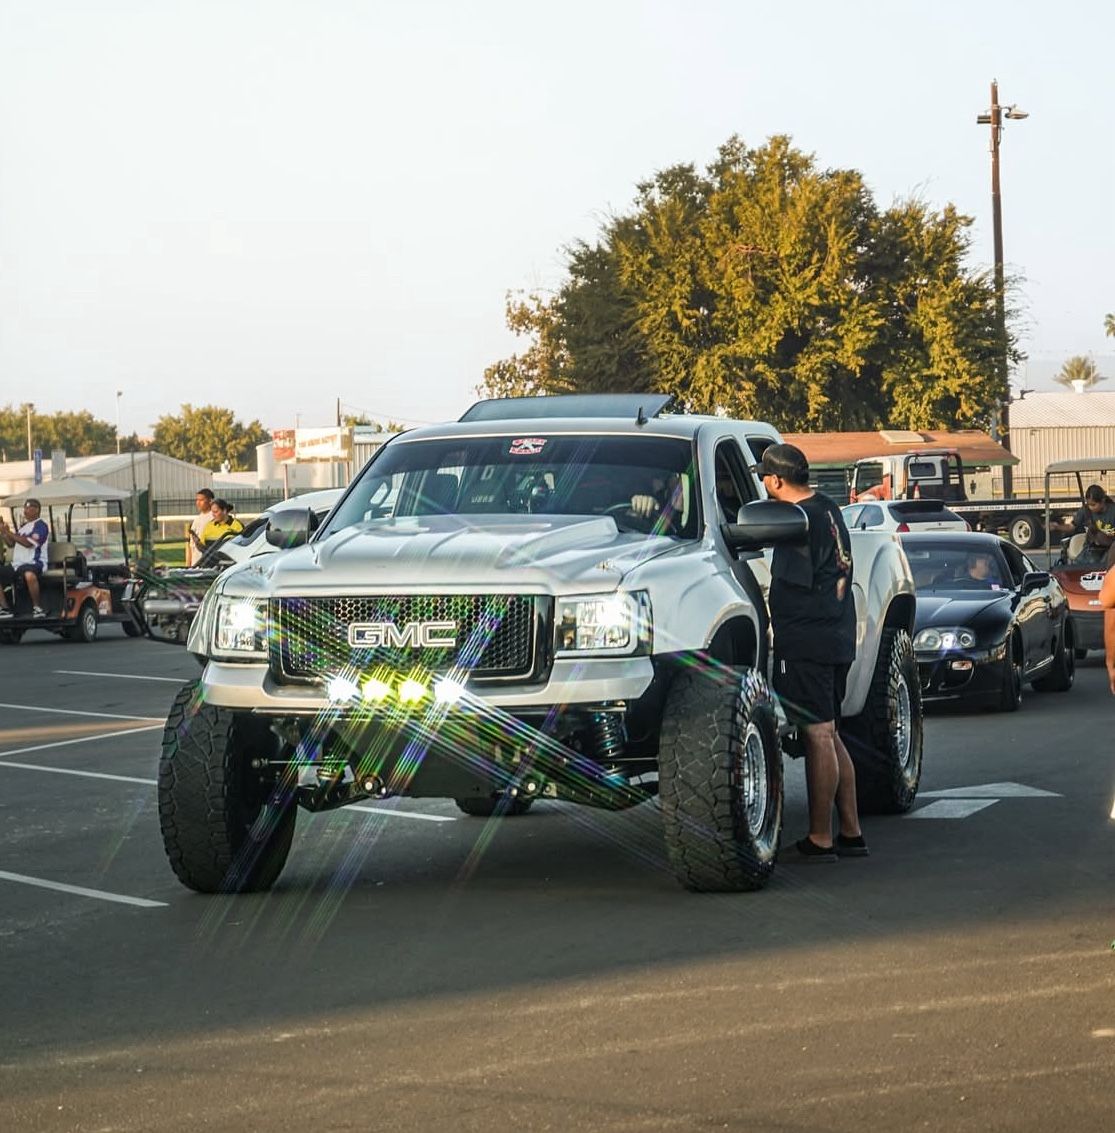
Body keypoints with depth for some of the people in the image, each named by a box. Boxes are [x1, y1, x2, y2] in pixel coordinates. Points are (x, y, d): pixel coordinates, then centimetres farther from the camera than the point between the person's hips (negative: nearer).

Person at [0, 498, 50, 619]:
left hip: (33, 562, -9)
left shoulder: (40, 525, -6)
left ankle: (37, 607, -29)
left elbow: (29, 543, -20)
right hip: (16, 564, 9)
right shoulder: (24, 525, 21)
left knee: (29, 575, -42)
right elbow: (12, 543, 24)